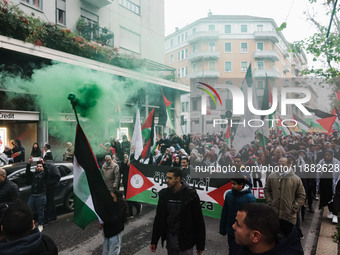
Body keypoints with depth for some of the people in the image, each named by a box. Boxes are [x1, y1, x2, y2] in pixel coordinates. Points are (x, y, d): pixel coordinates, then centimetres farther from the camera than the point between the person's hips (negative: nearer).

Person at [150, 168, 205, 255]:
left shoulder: (191, 194, -14)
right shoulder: (164, 194, -2)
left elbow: (199, 220, -10)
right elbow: (158, 218, 5)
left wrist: (200, 245, -7)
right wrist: (154, 241, 6)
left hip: (185, 239, -4)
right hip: (169, 237, 4)